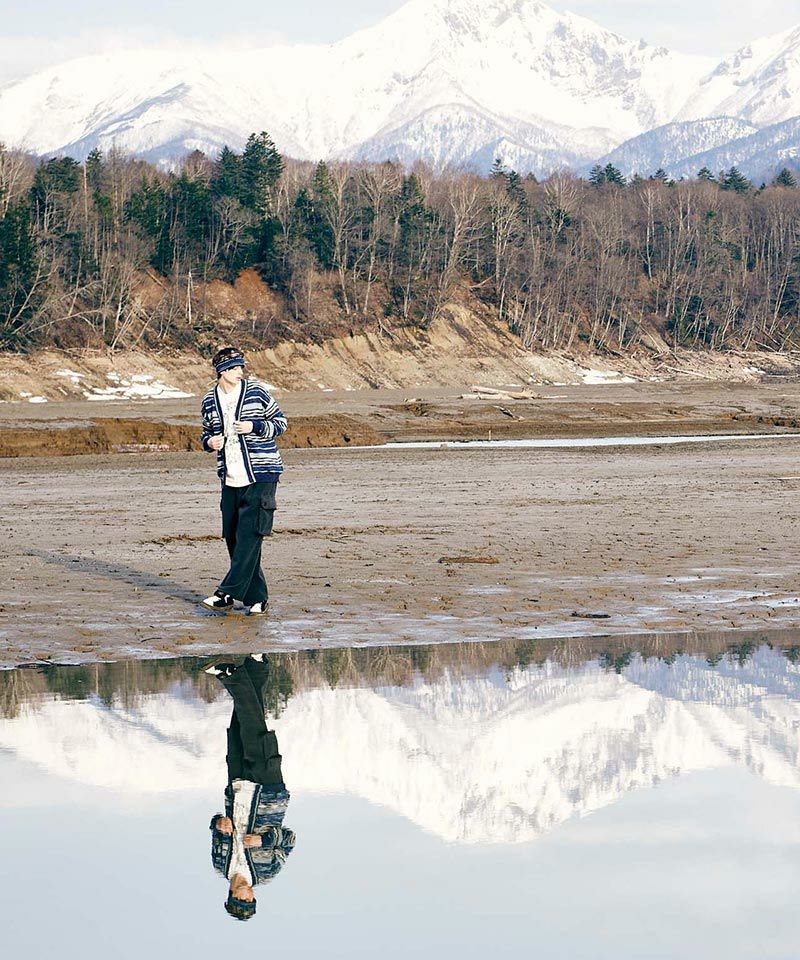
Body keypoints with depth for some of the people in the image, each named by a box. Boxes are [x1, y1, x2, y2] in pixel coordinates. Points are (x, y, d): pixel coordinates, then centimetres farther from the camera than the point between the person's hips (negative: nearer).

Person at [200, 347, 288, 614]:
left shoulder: (256, 392, -2)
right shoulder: (209, 401, 8)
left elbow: (280, 422, 4)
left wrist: (254, 427, -13)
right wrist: (209, 442, -1)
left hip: (261, 475, -5)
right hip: (230, 479, 5)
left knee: (248, 536, -12)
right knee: (233, 538, 4)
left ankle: (228, 593, -12)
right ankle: (256, 597, 13)